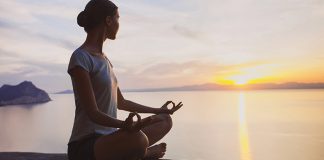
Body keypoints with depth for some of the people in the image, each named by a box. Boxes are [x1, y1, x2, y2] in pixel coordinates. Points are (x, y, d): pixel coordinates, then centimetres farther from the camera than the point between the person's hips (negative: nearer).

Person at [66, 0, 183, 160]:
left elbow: (121, 103, 18)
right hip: (85, 144, -8)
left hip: (108, 136, 8)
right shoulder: (80, 58, -13)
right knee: (138, 140, -37)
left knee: (165, 121, 9)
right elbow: (93, 113, -20)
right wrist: (124, 124, -39)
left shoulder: (103, 59, 13)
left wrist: (159, 110, 26)